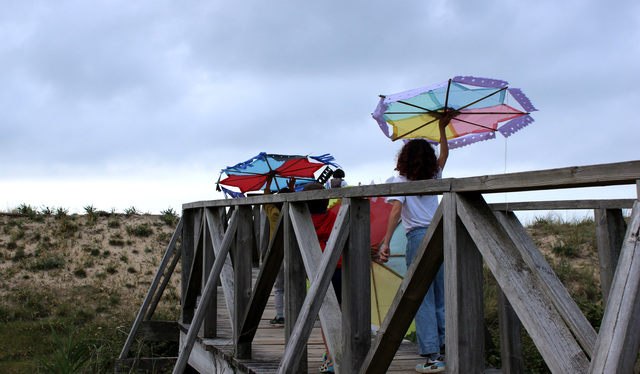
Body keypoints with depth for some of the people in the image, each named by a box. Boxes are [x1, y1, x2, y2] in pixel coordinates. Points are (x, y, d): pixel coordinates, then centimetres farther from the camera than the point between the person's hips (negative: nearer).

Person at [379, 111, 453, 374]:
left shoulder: (401, 181, 0)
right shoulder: (434, 177, 14)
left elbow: (396, 211, -13)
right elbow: (444, 154, 33)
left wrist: (386, 244, -16)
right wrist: (442, 128, 38)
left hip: (418, 238, -5)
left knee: (423, 300, -4)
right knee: (440, 297, 12)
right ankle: (445, 350, 14)